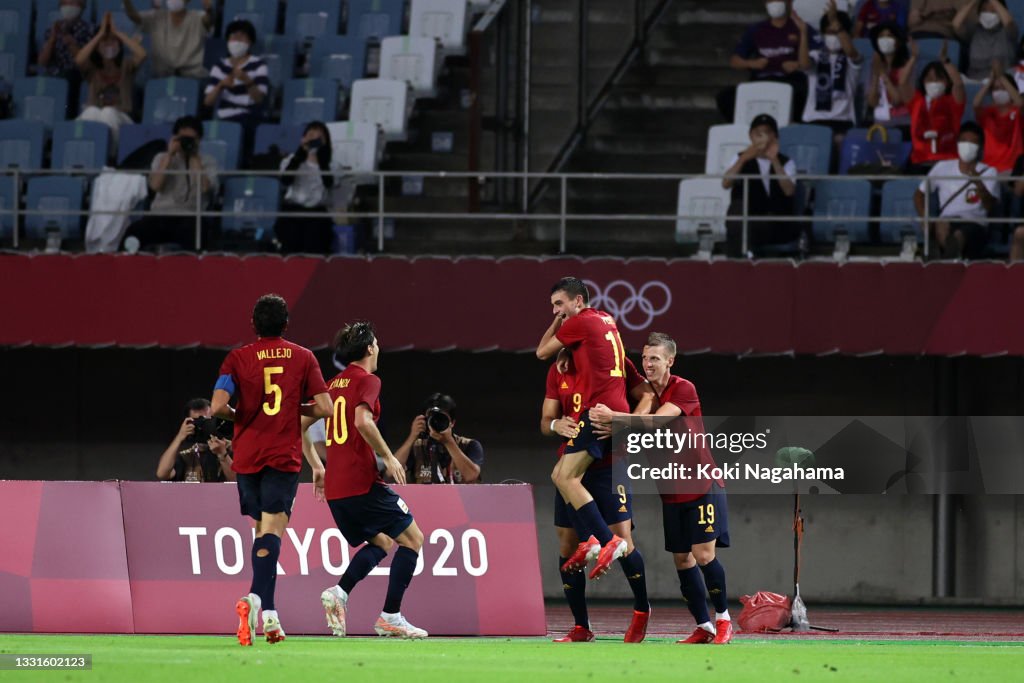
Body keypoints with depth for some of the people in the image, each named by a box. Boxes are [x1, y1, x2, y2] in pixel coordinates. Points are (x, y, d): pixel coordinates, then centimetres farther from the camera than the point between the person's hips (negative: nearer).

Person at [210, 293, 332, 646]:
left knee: (262, 531, 15)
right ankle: (255, 597, -34)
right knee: (272, 531, -10)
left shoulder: (238, 358, 2)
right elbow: (324, 408, 0)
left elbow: (217, 406, -9)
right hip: (284, 456, -2)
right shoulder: (303, 358, 4)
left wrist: (236, 415, 12)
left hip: (247, 456, 2)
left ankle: (269, 612, 14)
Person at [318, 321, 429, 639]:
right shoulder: (367, 381, -6)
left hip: (334, 489, 8)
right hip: (363, 482, -8)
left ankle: (339, 592, -4)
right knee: (412, 539, 4)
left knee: (380, 543, 21)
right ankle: (390, 617, -4)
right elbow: (363, 421, -22)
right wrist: (389, 457, -15)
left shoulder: (332, 385, 17)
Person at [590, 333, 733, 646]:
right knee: (681, 559, 3)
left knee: (704, 554, -12)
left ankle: (723, 619, 4)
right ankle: (703, 627, 12)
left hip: (702, 487, -6)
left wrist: (614, 417, -39)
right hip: (671, 492, 6)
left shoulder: (683, 389, -15)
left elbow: (657, 421, -30)